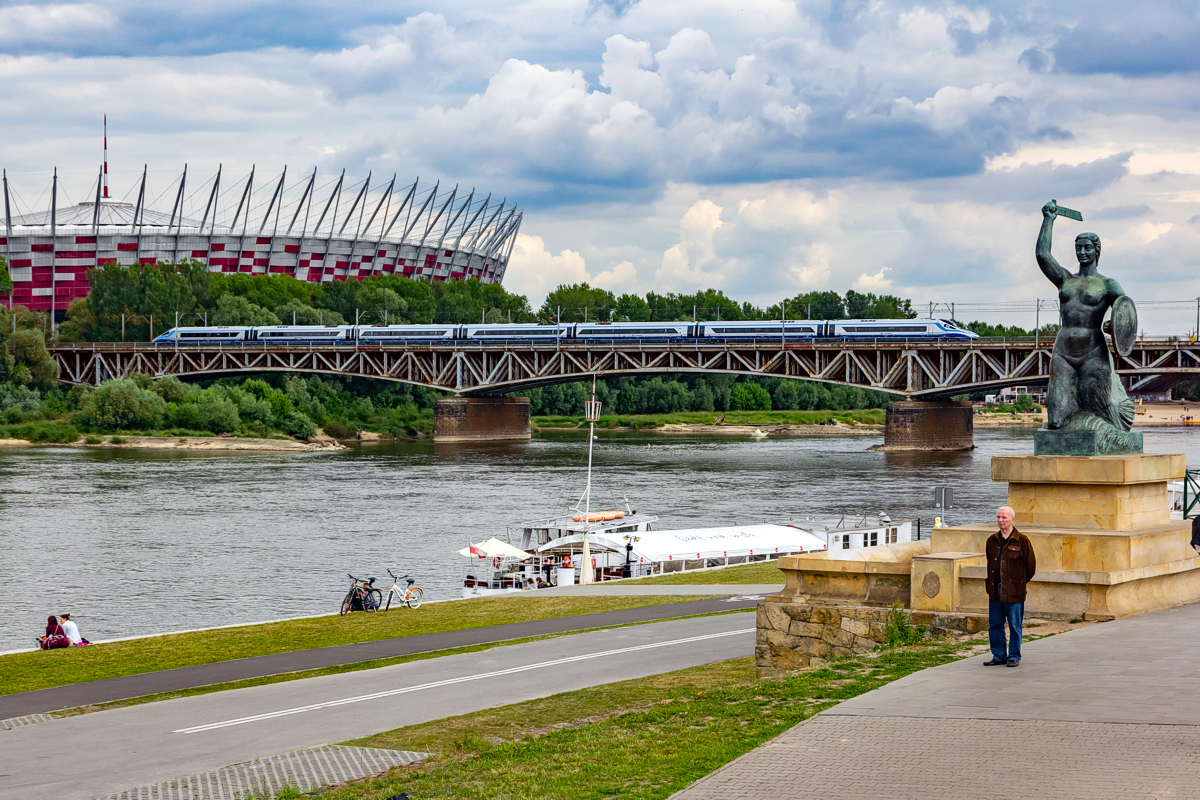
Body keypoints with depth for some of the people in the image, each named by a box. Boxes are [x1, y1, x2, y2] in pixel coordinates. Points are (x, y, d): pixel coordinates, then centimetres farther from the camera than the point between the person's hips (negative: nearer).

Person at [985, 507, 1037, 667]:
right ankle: (998, 656, 17)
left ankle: (1014, 657, 11)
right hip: (994, 591, 5)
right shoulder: (992, 541, 11)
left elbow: (1031, 565, 1)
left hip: (1013, 592, -5)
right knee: (994, 625, 8)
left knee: (1014, 626, 2)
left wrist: (1019, 583, 5)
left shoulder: (1022, 541, -5)